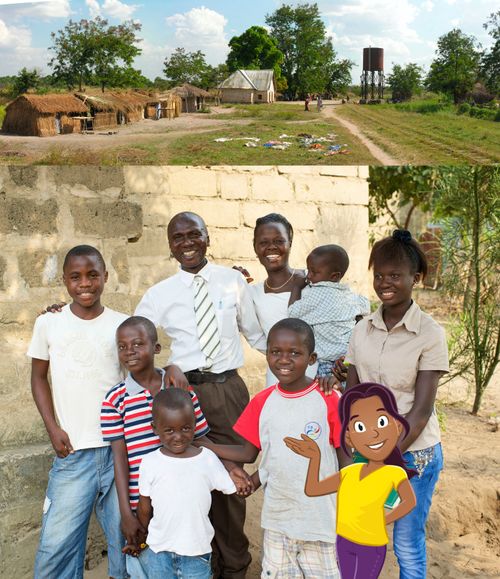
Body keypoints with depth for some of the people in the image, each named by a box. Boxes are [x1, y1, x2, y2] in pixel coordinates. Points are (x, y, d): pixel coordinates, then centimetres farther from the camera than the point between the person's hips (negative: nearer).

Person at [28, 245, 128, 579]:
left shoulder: (123, 324, 1)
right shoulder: (48, 323, 1)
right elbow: (39, 377, 10)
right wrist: (53, 428, 2)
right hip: (72, 451, 0)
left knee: (125, 537, 8)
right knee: (57, 543, -1)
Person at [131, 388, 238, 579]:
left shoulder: (207, 459, -8)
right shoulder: (150, 463, -7)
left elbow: (232, 490, -1)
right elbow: (144, 508, 5)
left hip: (197, 551, -1)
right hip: (159, 551, 1)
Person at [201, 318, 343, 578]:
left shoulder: (328, 401, -12)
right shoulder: (262, 402, -3)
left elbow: (345, 457, -5)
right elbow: (248, 453, 2)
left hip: (320, 519, -3)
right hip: (276, 518, 3)